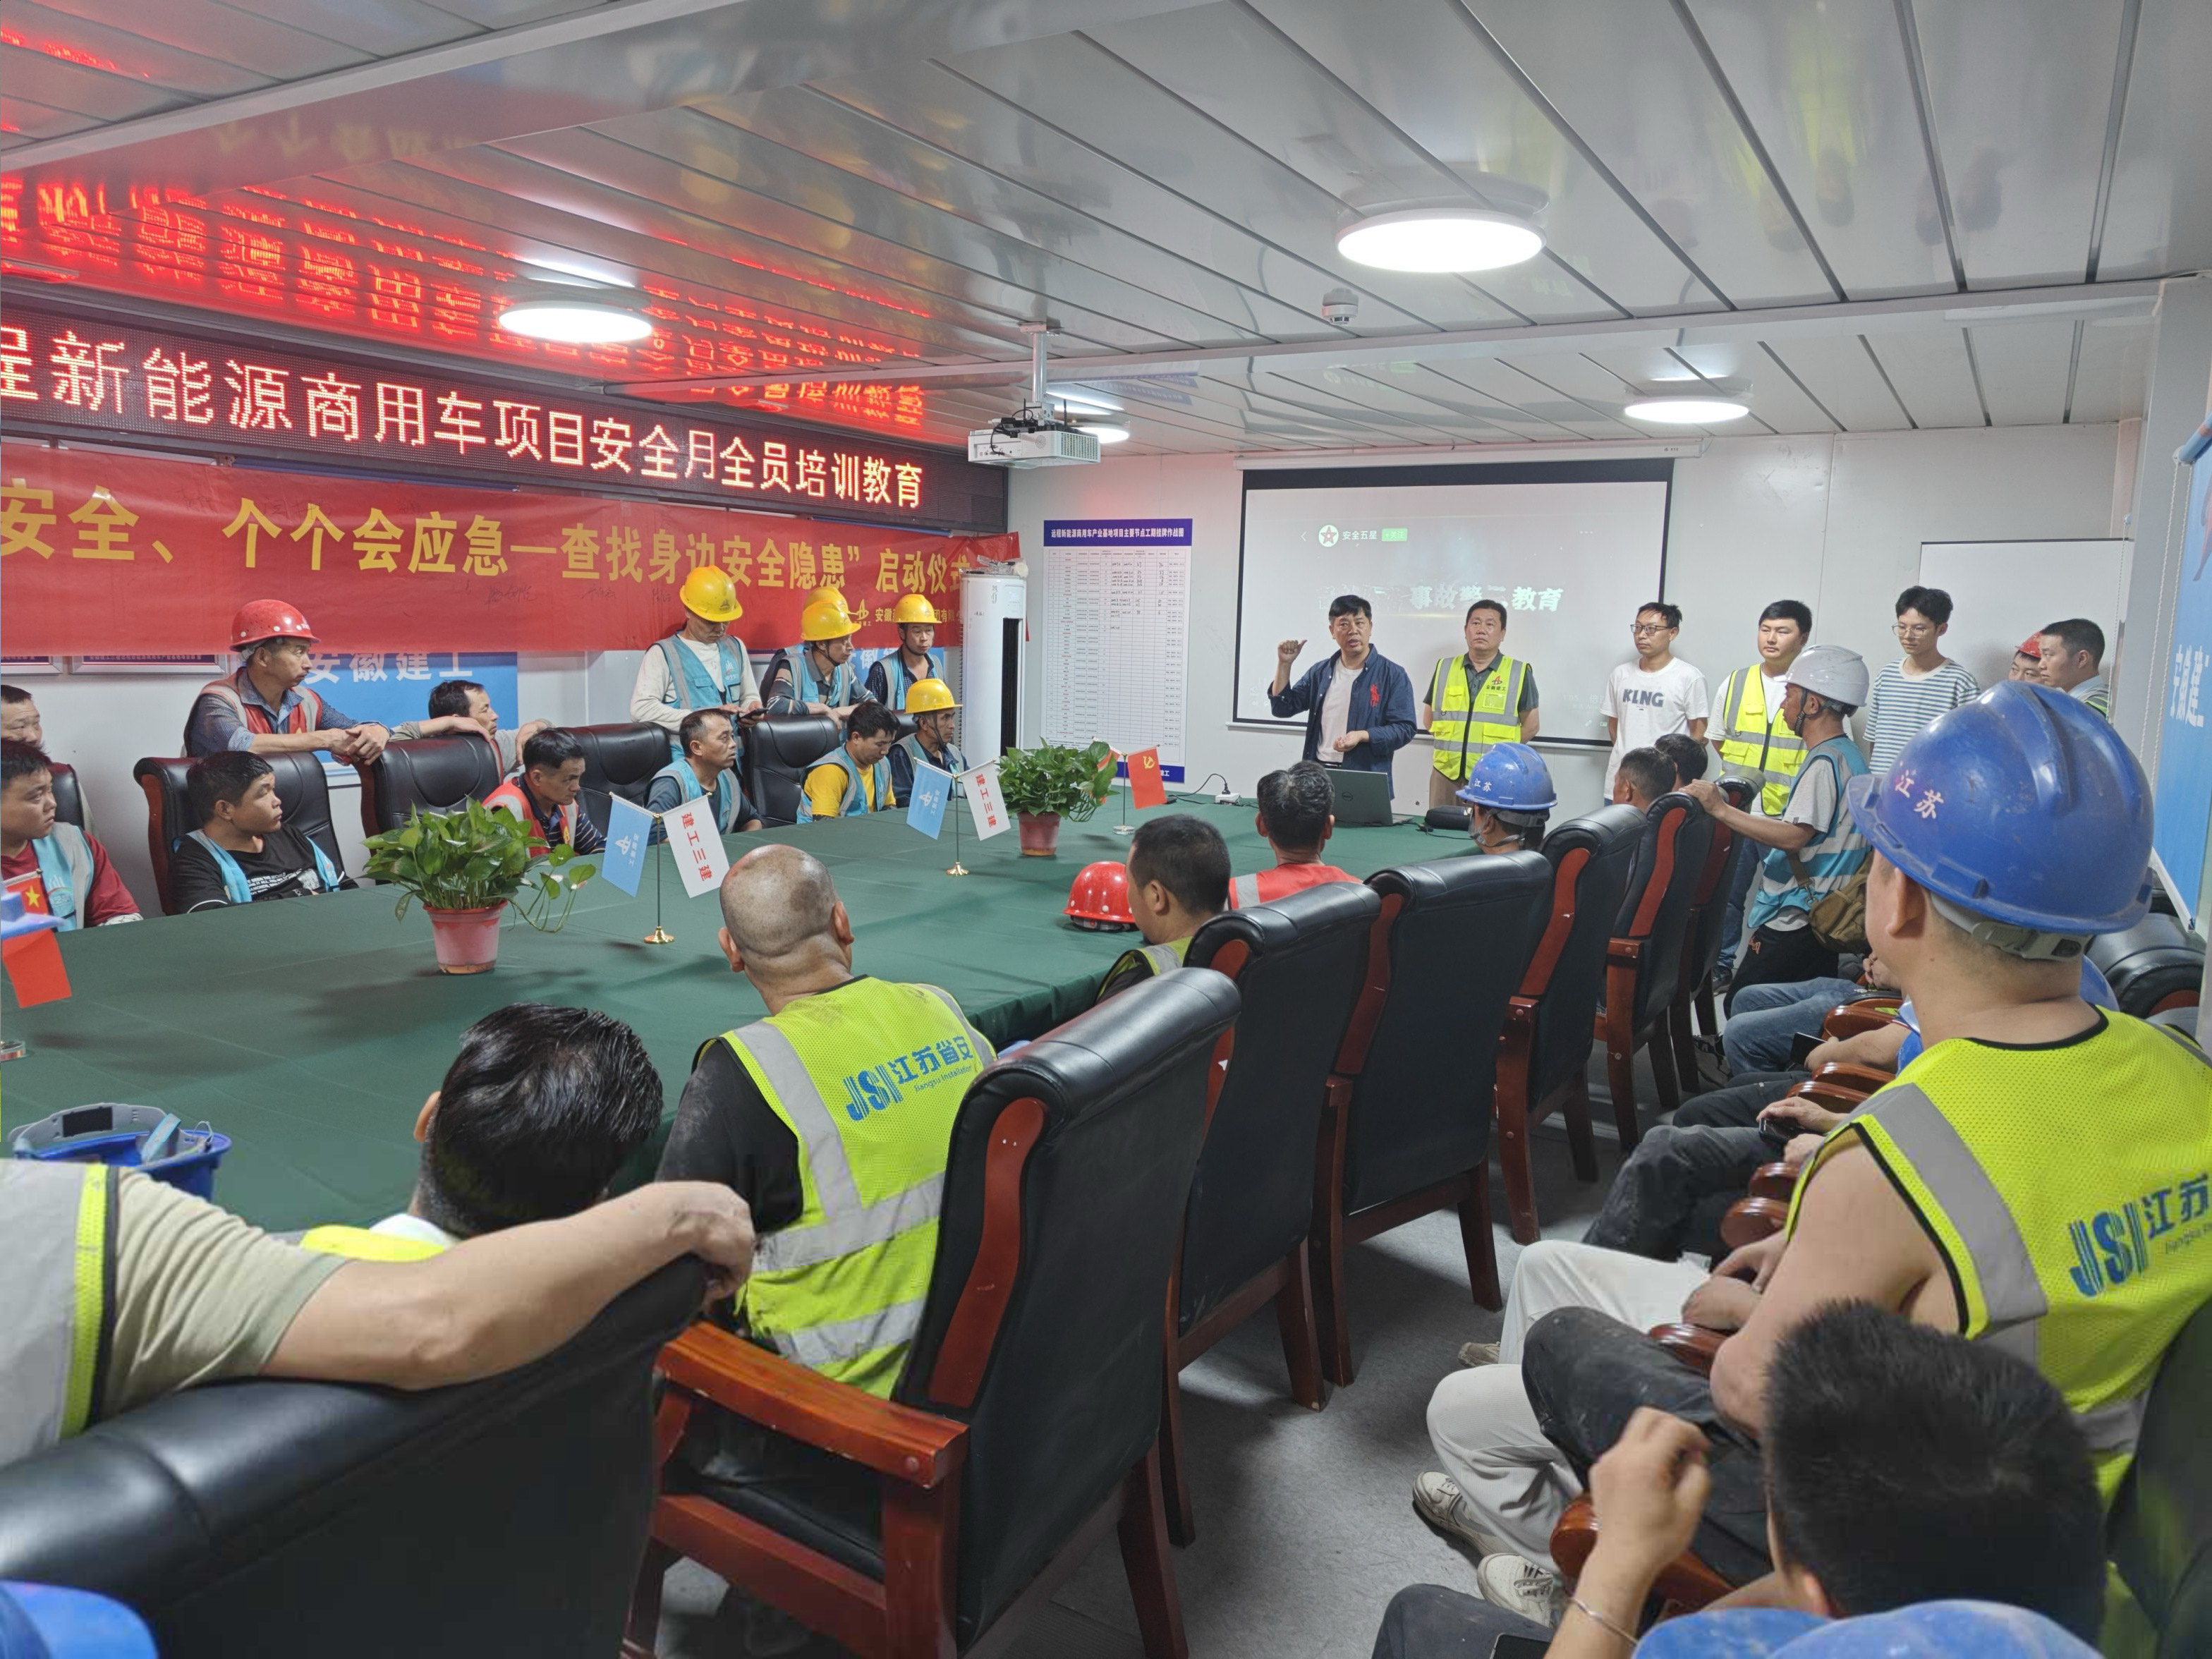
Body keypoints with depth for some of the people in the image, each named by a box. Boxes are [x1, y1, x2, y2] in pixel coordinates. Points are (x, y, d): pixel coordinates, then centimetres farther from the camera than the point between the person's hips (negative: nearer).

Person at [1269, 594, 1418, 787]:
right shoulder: (1320, 672, 11)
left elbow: (1404, 728, -8)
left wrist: (1362, 736, -22)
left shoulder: (1392, 675, -3)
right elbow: (1283, 708, 11)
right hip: (1318, 773, 4)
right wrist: (1284, 664, 0)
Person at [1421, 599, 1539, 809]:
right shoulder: (1444, 669, 11)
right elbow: (1429, 719, 18)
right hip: (1447, 775, 3)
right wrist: (1453, 744, 7)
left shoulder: (1520, 673, 1)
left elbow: (1530, 726, 5)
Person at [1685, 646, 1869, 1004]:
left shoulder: (1825, 762, -17)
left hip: (1795, 924, -10)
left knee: (1741, 1009, -8)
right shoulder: (1844, 755, 16)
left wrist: (1721, 809, -21)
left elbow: (1792, 837, -26)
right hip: (1819, 920, 10)